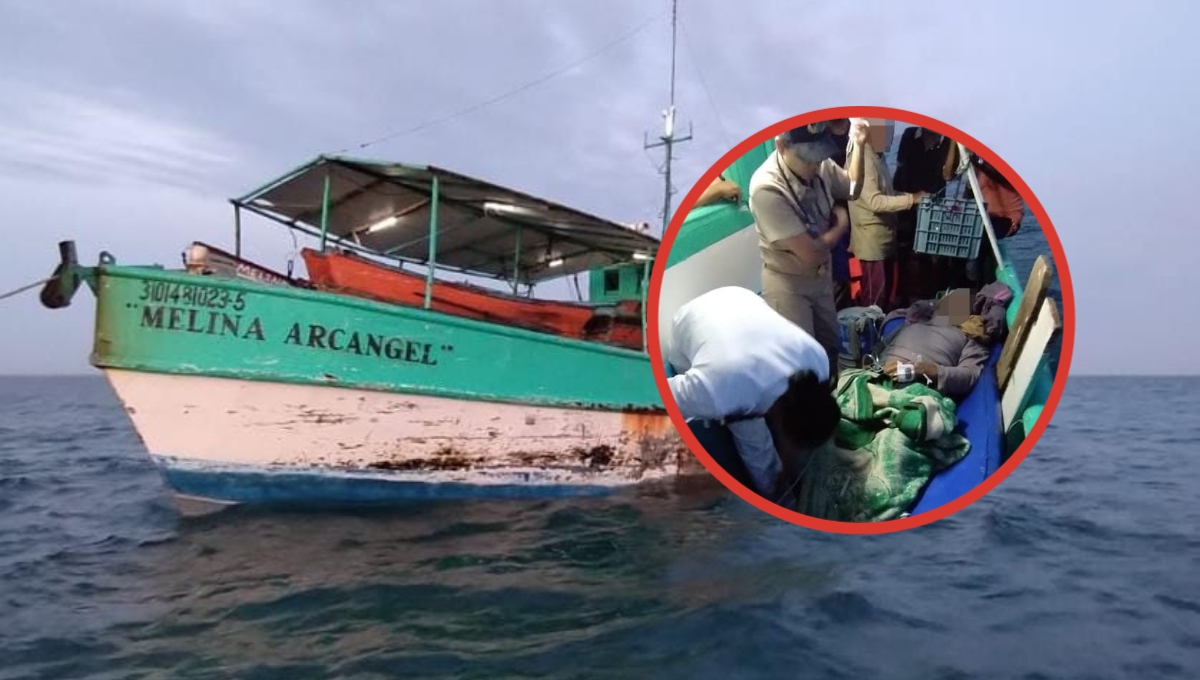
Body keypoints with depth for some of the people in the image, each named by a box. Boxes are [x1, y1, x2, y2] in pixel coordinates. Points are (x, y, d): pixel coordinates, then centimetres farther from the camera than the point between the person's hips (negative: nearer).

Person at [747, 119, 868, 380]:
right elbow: (811, 253, -30)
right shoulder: (767, 188, -33)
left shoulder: (819, 164, -13)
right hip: (788, 284, -7)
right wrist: (841, 223, -11)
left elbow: (852, 189, 11)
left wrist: (858, 145, -5)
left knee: (830, 345, 23)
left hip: (821, 275, 7)